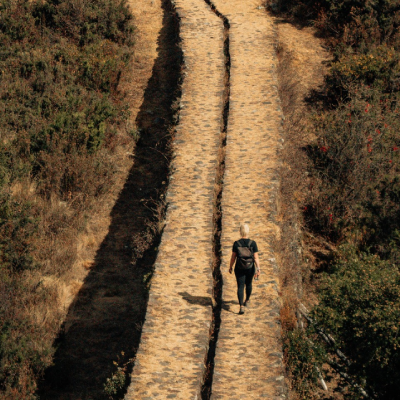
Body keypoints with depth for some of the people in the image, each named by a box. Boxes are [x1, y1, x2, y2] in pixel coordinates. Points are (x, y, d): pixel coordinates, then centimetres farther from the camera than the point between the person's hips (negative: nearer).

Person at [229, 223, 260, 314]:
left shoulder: (236, 243, -12)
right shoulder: (253, 243, -13)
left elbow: (233, 257, -5)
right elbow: (256, 257, -15)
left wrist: (230, 267, 9)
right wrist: (258, 269, -12)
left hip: (239, 269, -1)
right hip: (250, 269, 1)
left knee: (240, 287, 2)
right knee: (248, 283, 26)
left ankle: (241, 306, -13)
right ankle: (247, 300, 48)